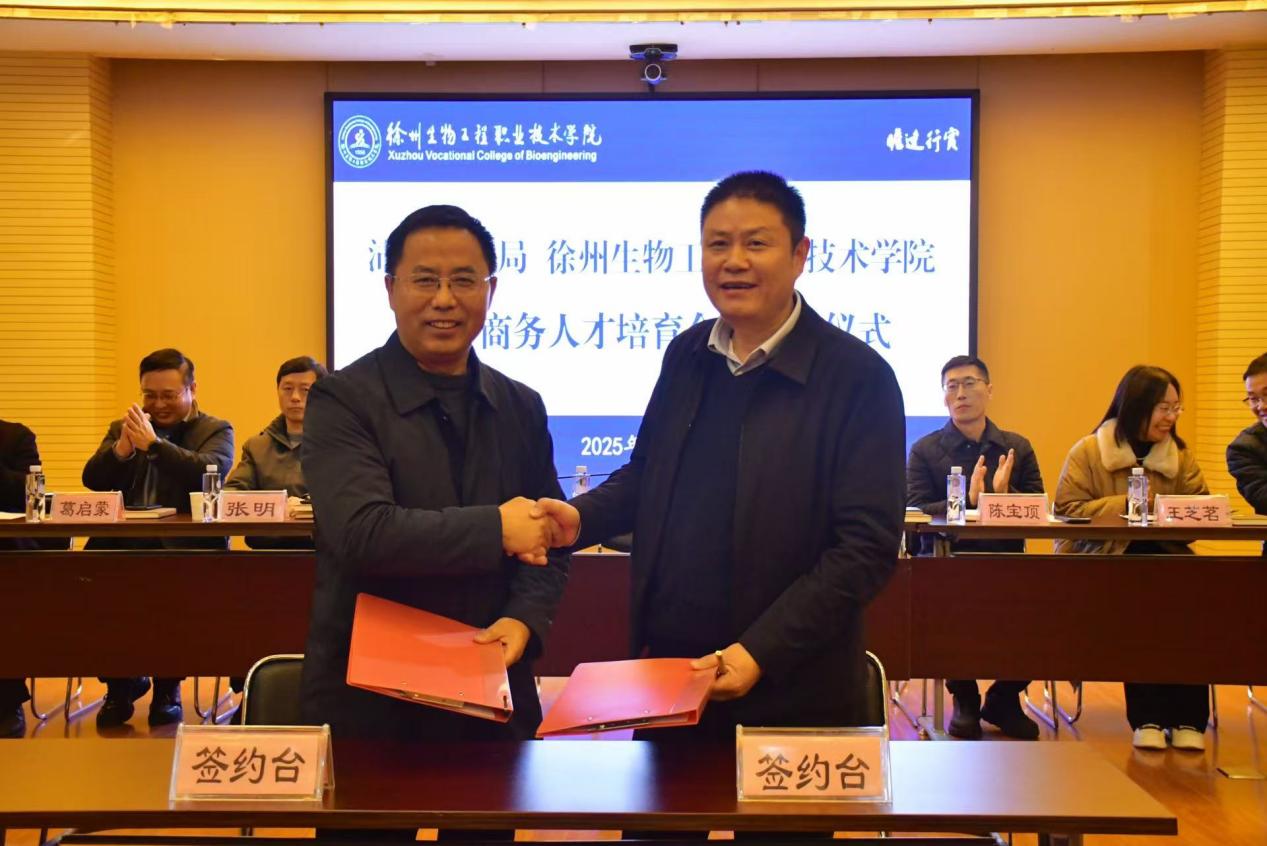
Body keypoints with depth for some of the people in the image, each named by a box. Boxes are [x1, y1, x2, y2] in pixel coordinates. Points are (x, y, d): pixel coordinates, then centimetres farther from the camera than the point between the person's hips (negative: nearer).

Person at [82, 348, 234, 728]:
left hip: (182, 547, -4)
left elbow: (212, 472, -12)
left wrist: (153, 444, -18)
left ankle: (168, 687, -6)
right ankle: (121, 679, 2)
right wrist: (123, 446, -10)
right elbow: (92, 480, 9)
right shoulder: (122, 429, 22)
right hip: (122, 544, 4)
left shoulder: (216, 430, 10)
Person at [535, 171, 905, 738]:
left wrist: (761, 652, -20)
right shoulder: (686, 356, 7)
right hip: (662, 669, 5)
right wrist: (582, 517, -1)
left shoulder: (858, 376, -11)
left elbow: (867, 546, -14)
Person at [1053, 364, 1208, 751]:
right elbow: (1068, 510, -5)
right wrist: (1125, 504, -13)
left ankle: (1187, 718, -22)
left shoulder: (1181, 456, 18)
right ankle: (1146, 717, -23)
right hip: (1100, 560, -3)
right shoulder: (1087, 452, 4)